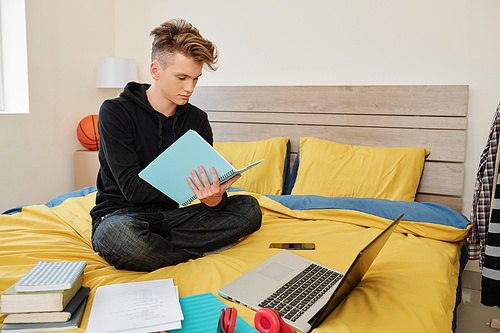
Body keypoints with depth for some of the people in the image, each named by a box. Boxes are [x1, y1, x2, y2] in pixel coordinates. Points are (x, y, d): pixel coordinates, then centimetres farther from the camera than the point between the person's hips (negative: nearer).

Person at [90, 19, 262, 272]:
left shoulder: (197, 120, 3)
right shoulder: (115, 112, -10)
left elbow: (205, 184, -2)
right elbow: (132, 188, -18)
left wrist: (215, 198, -28)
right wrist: (190, 185, -31)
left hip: (171, 215, 4)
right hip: (120, 214, -4)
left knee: (249, 208, -13)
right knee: (121, 236, -40)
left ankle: (154, 245, -20)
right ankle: (192, 252, -11)